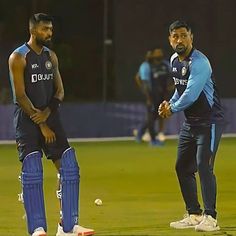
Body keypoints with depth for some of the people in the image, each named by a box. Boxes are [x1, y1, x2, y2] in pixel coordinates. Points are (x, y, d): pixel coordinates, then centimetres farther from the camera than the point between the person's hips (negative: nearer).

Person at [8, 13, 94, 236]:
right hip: (27, 119, -6)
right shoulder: (18, 57, -8)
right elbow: (20, 96, -13)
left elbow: (59, 90, 11)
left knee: (69, 167, -1)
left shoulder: (51, 56, 11)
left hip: (50, 117, 6)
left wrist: (47, 112, -8)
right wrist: (40, 124, -15)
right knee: (32, 172, -9)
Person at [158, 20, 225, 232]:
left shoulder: (199, 62, -22)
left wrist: (172, 109, -12)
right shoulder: (174, 60, 7)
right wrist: (170, 103, 3)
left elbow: (191, 95, -27)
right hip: (190, 123, 9)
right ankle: (194, 215, 20)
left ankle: (210, 217, -18)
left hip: (209, 121, -9)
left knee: (204, 166, -18)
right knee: (183, 167, 11)